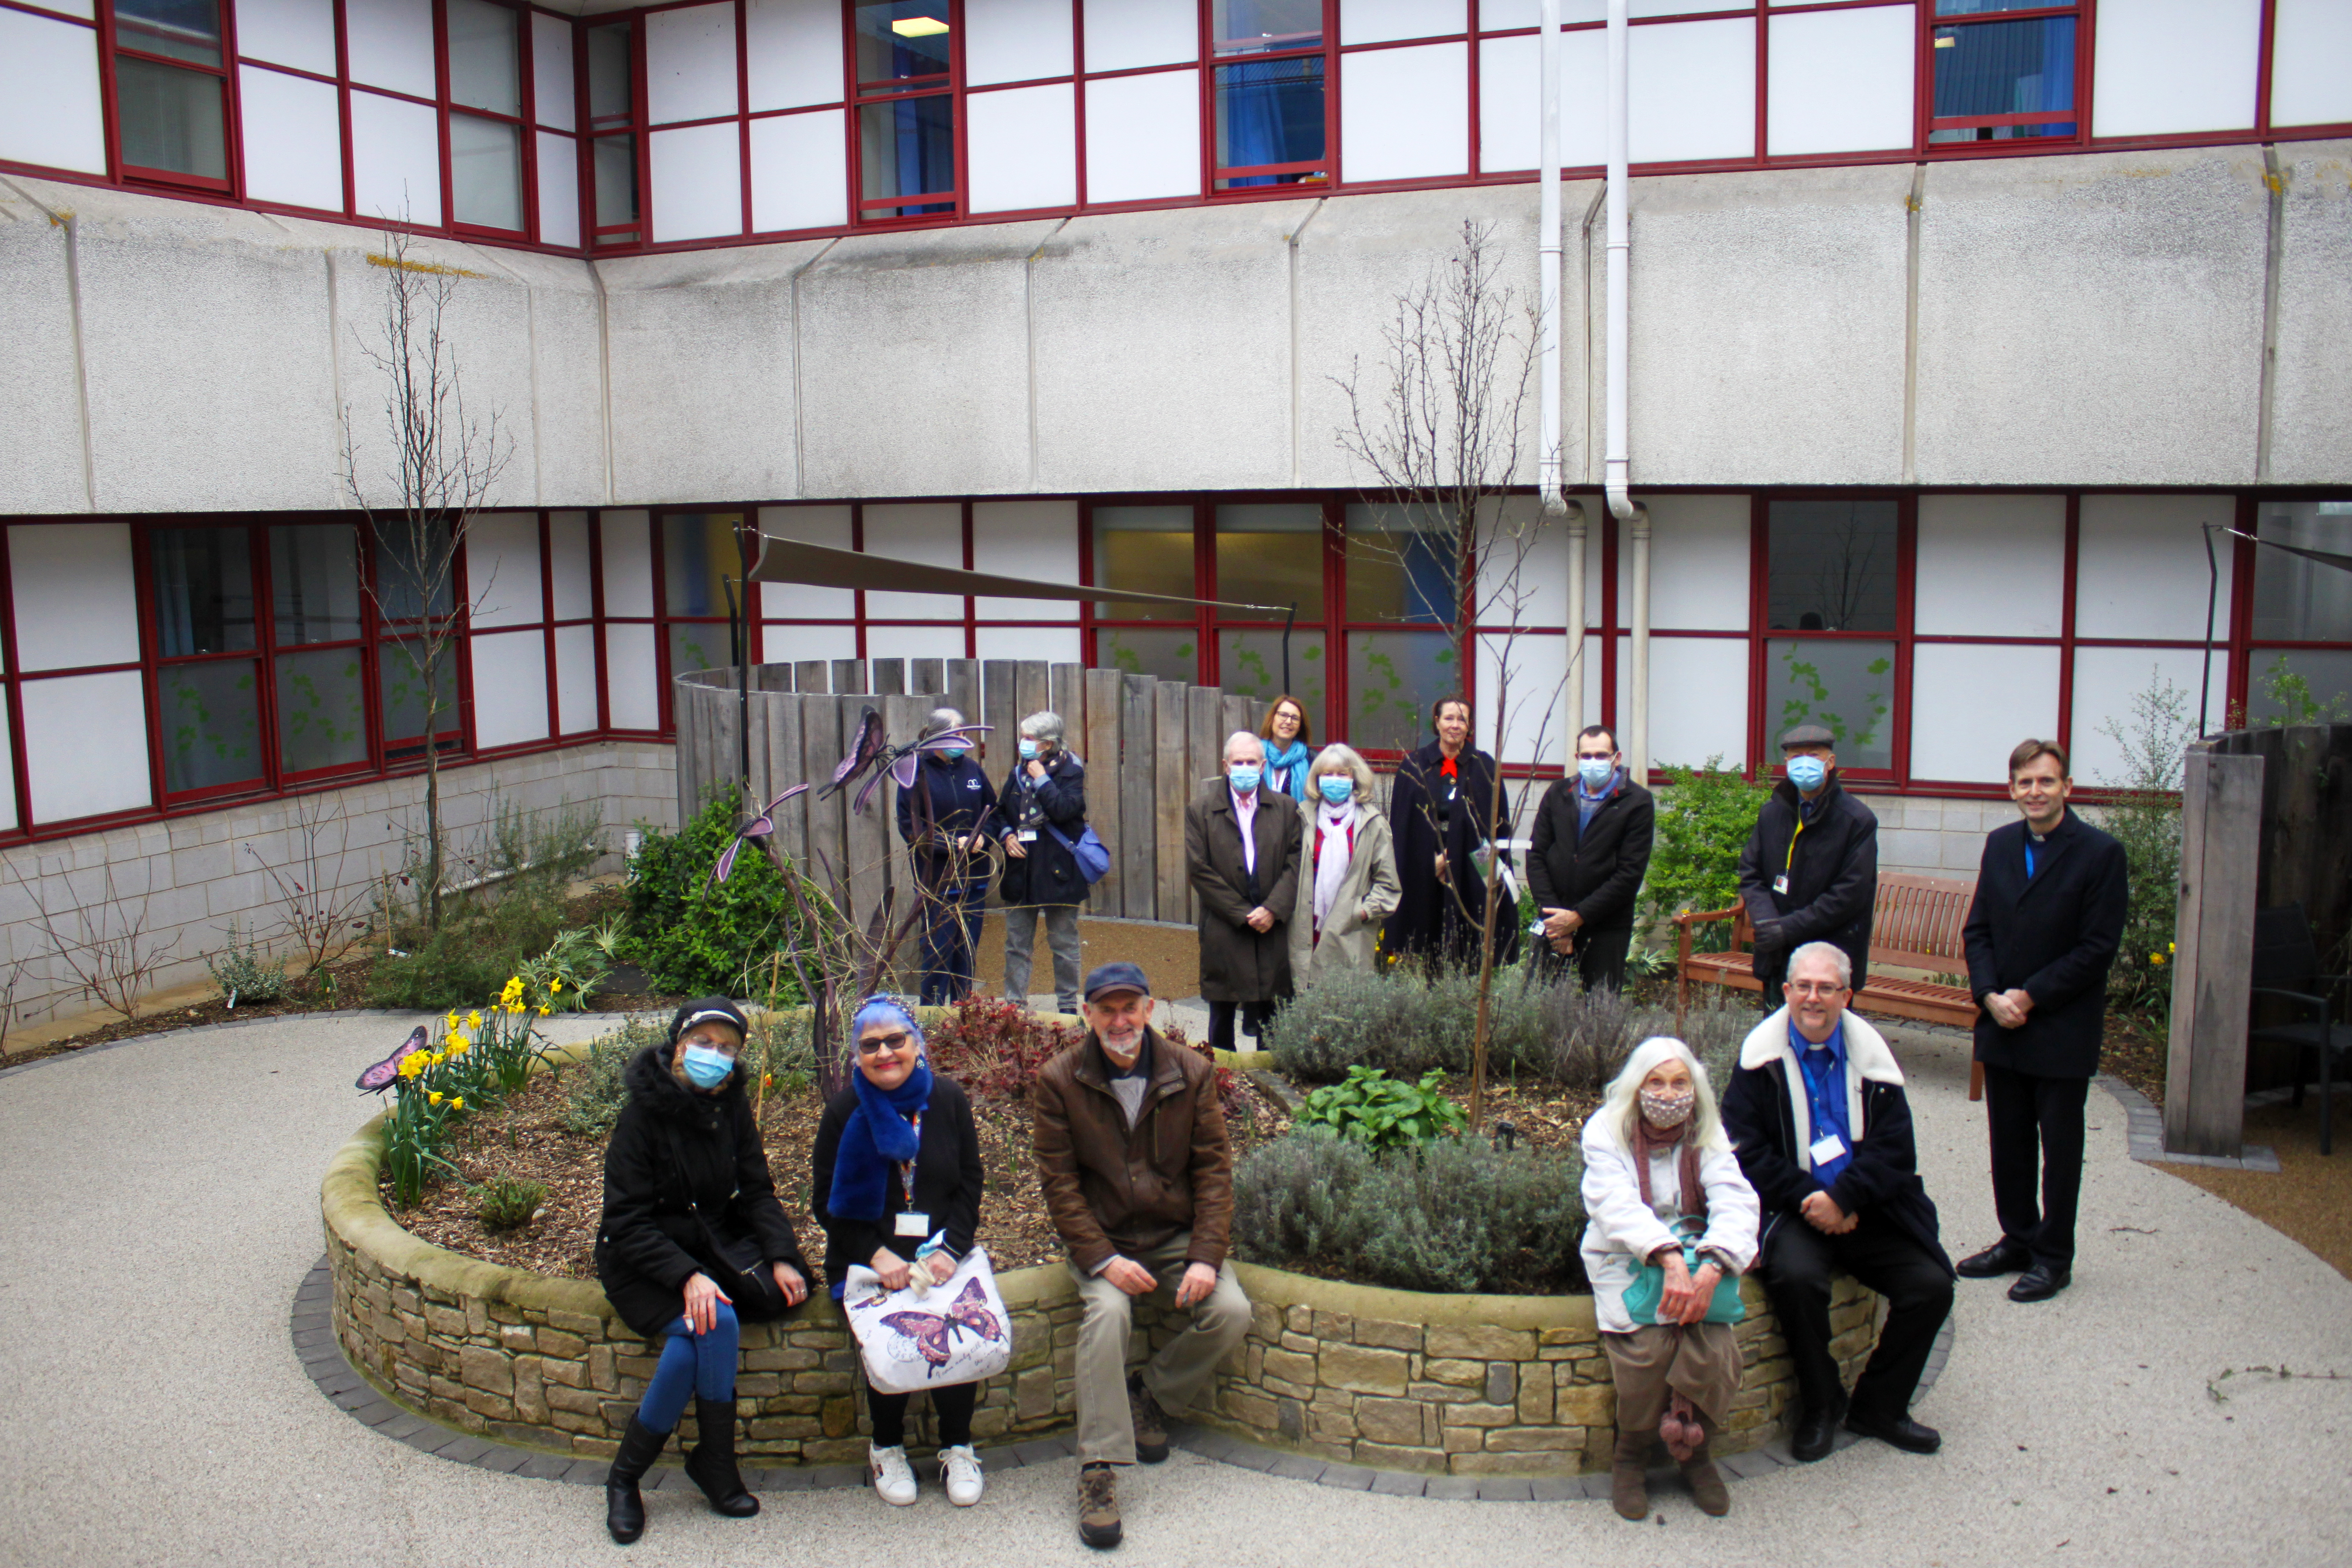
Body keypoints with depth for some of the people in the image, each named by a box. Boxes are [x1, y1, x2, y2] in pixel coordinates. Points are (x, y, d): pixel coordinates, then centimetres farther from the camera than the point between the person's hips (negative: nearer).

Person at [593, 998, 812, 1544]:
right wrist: (686, 1276, -30)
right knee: (716, 1321, -30)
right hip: (641, 1258, -4)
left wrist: (781, 1257, -12)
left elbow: (756, 1191, 5)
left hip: (714, 1242, 5)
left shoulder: (732, 1106, 0)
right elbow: (627, 1221, -17)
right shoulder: (644, 1113, -15)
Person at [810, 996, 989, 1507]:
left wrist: (949, 1249, -12)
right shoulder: (845, 1109, 0)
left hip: (941, 1249, 1)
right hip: (867, 1256, -1)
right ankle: (886, 1449, -2)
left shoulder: (948, 1099, 3)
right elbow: (827, 1202, 0)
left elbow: (970, 1183, 5)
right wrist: (877, 1255, -15)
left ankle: (958, 1448, -3)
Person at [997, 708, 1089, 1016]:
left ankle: (1067, 1004, 16)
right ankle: (1015, 1003, 18)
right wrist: (1007, 835, -1)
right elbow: (1001, 812, 18)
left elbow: (1064, 809, -23)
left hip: (1057, 870, -5)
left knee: (1064, 943, 6)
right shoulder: (1019, 771, 9)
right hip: (1020, 871, 5)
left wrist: (1041, 778, -17)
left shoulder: (1070, 771, -7)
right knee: (1017, 944, 9)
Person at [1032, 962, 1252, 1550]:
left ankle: (1151, 1392, 8)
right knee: (1107, 1311, -31)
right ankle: (1096, 1468, -23)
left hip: (1178, 1236, 2)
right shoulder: (1058, 1081, -6)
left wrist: (1205, 1257, -13)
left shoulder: (1191, 1074, -2)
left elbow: (1214, 1170, -1)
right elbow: (1059, 1183, -7)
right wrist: (1102, 1260, -19)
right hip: (1101, 1239, -2)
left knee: (1232, 1312, -20)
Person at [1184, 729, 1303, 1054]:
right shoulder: (1201, 810, 3)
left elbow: (1295, 864, 3)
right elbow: (1199, 869, -3)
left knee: (1269, 1020, 3)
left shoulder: (1286, 808, 9)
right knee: (1221, 1018, 5)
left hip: (1272, 929, 1)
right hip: (1223, 931, -1)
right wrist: (1242, 914, -8)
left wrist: (1273, 909, -11)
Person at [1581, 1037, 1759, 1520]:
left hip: (1697, 1258, 2)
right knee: (1645, 1345, -29)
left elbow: (1735, 1203, -12)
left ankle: (1693, 1448, 7)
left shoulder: (1708, 1137, 3)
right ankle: (1631, 1456, 0)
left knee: (1714, 1349, -25)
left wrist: (1712, 1267, -31)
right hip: (1626, 1262, -2)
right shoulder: (1606, 1131, -5)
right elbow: (1619, 1206, -19)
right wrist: (1669, 1258, -35)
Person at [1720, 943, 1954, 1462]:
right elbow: (1746, 1149, -6)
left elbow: (1895, 1149, -2)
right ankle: (1820, 1406, -5)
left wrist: (1843, 1197, -17)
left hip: (1866, 1210, 3)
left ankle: (1878, 1406, 8)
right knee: (1797, 1277, -31)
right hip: (1791, 1207, -3)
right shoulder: (1762, 1055, -2)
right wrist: (1808, 1198, -17)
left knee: (1932, 1286, -14)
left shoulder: (1869, 1054, 4)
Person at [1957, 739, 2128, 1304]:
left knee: (2060, 1146, 6)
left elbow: (2098, 947, -13)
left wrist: (2030, 997, -15)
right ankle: (2018, 1240, 29)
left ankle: (2053, 1257, 17)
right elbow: (1978, 930, 8)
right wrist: (1991, 995, -8)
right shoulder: (2000, 845, 7)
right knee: (2008, 1142, 14)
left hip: (2063, 1030, -5)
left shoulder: (2100, 852, -10)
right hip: (2002, 1025, 5)